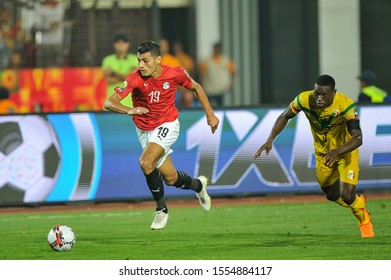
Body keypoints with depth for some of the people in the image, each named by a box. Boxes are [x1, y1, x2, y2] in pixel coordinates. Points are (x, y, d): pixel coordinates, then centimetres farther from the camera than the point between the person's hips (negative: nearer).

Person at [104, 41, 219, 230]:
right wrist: (129, 111, -48)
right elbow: (109, 103, -29)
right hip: (144, 129, 2)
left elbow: (196, 88, 5)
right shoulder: (136, 79, -22)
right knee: (170, 178, 7)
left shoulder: (175, 73, -17)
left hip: (167, 125, -2)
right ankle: (198, 185, 41)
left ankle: (161, 209, -8)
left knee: (146, 162, -26)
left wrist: (210, 114, 4)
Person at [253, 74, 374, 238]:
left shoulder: (346, 105, -33)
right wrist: (270, 140, -17)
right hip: (322, 153, 4)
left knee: (347, 196, -14)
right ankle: (359, 202, 49)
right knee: (332, 196, 14)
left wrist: (338, 151, -57)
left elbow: (358, 138, -39)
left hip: (346, 151, -4)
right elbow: (285, 116, -5)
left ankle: (364, 220, 21)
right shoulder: (305, 99, -24)